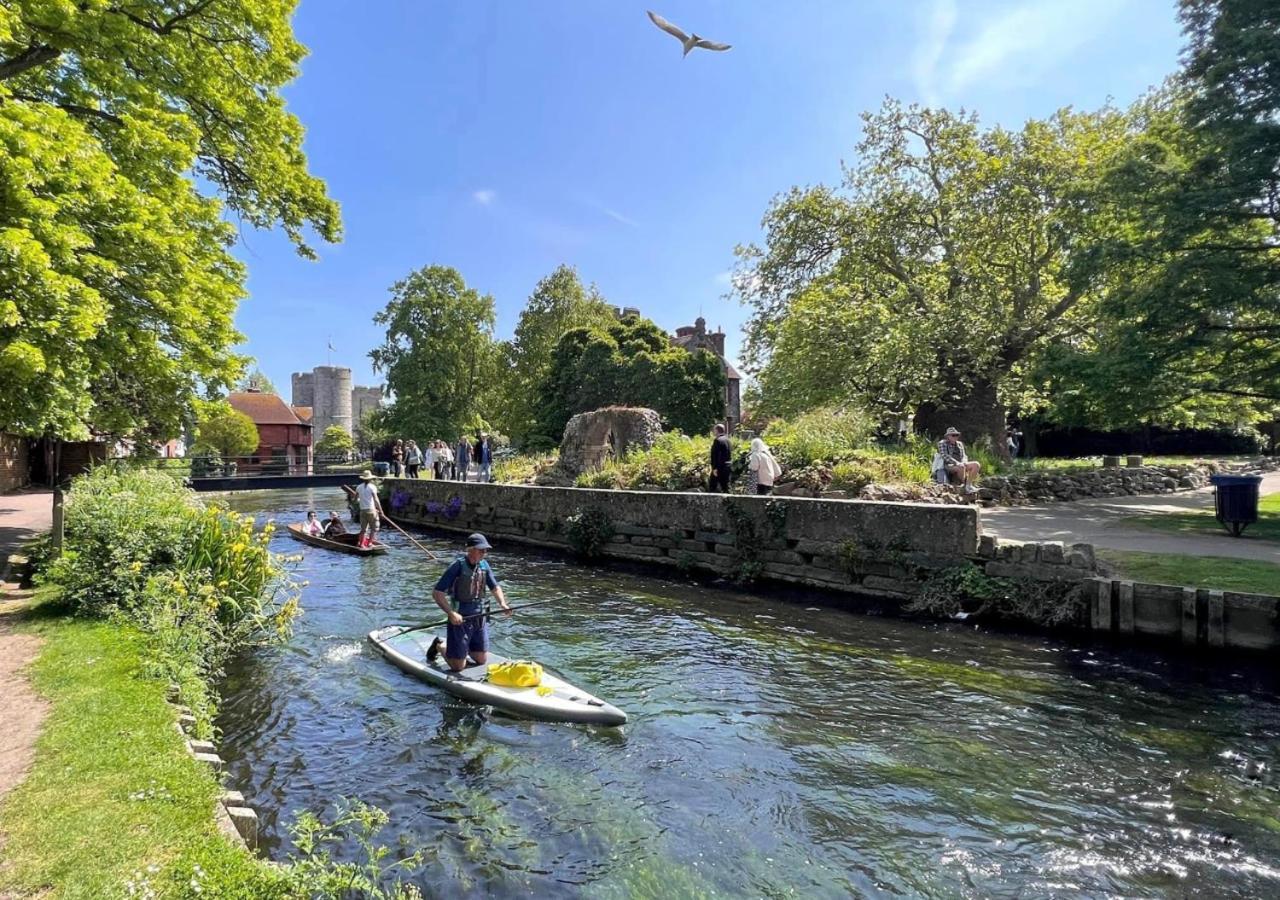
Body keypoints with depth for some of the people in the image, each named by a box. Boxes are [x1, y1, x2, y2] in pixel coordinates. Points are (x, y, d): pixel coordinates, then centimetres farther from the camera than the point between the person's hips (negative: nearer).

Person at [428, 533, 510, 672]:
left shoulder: (484, 565, 1)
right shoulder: (458, 566, -18)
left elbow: (495, 587, 9)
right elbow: (436, 593, -20)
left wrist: (502, 603, -11)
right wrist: (451, 613, -29)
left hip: (479, 618, 6)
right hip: (460, 619, -6)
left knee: (481, 660, 15)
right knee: (458, 666, 1)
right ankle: (439, 646, 26)